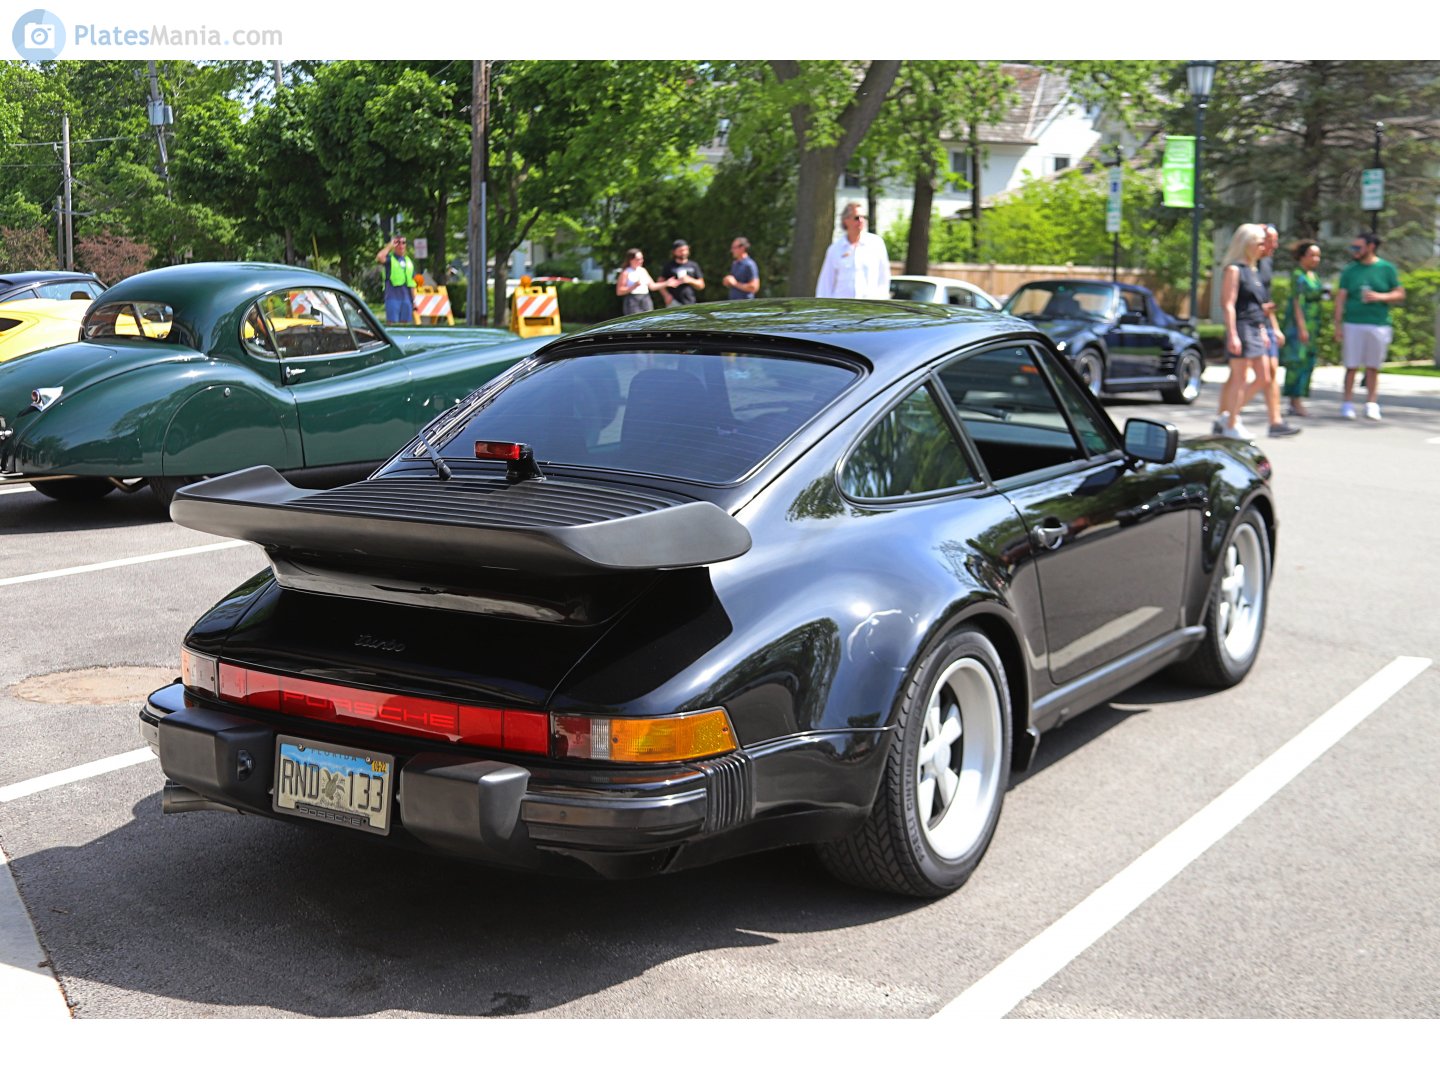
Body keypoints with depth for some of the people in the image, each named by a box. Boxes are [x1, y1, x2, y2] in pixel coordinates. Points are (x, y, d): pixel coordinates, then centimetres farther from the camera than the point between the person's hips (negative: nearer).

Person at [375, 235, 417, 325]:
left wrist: (414, 300, 13)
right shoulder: (389, 259, 2)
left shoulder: (409, 261, 18)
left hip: (406, 297, 5)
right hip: (393, 297, -5)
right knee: (393, 324, -9)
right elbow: (379, 257, -23)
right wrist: (390, 246, -10)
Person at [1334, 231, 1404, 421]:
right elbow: (1340, 298, 6)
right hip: (1353, 325, 0)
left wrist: (1380, 297, -11)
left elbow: (1400, 295, 7)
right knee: (1351, 366, -2)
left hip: (1379, 325, 0)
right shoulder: (1350, 271, 9)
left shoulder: (1387, 269, 7)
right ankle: (1347, 404, 5)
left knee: (1373, 367, 4)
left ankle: (1371, 405, 10)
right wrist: (1338, 324, -1)